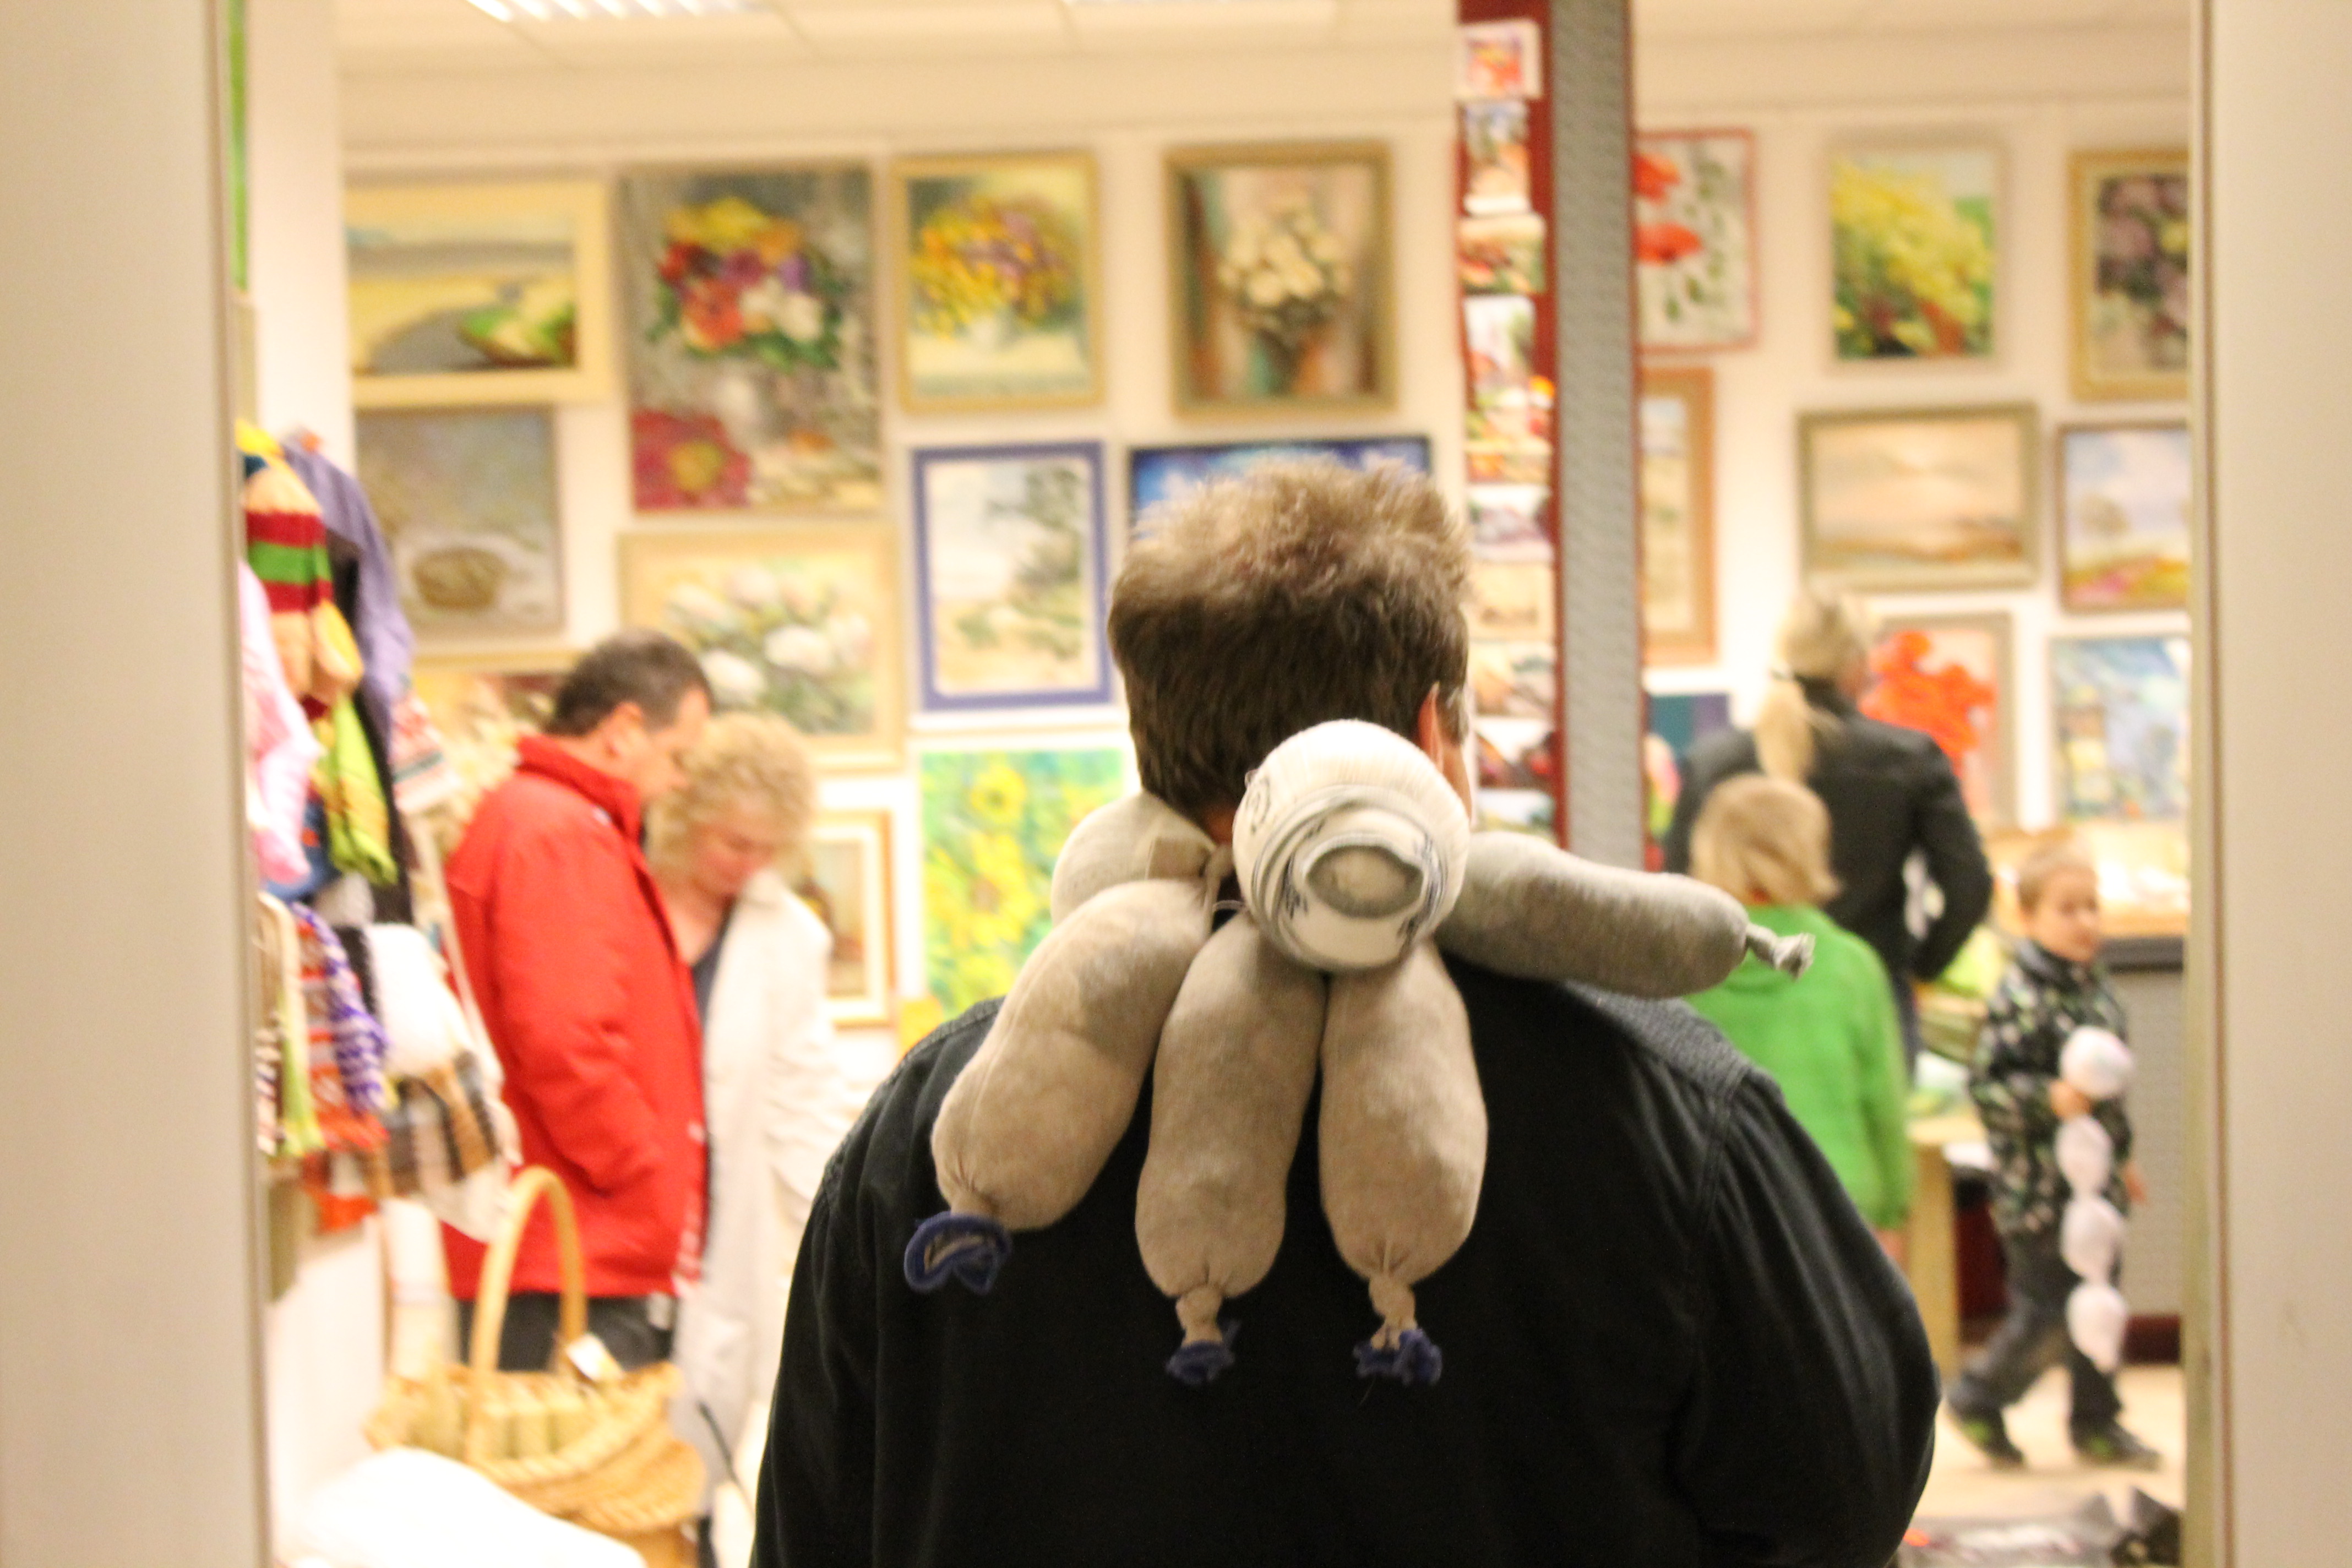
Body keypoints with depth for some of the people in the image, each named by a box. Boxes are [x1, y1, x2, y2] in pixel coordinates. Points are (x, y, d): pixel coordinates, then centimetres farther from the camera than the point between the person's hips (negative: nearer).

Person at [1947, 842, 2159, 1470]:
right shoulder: (2020, 999, -17)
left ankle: (2097, 1423, 24)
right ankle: (1978, 1400, 16)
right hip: (2040, 1188, -8)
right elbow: (1986, 1084, -19)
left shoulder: (2095, 985, 10)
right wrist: (2050, 1098, -32)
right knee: (2049, 1312, -3)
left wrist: (2121, 1155, 23)